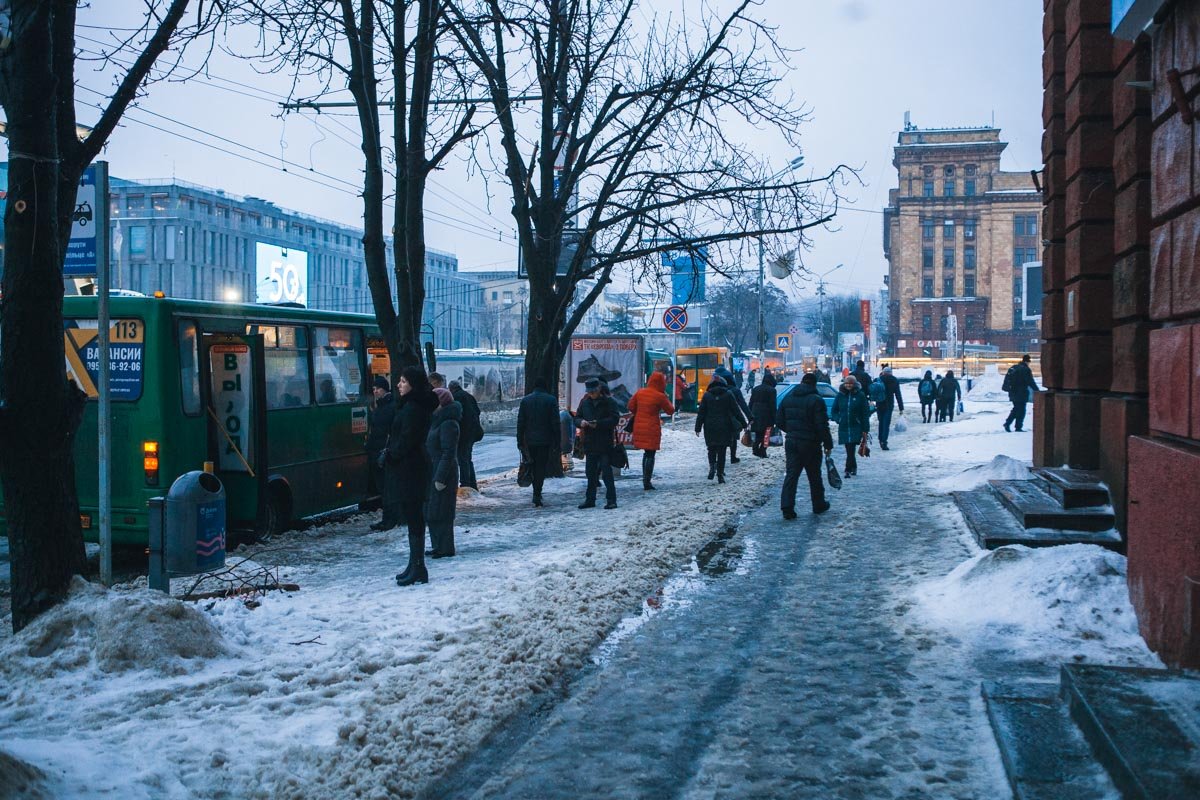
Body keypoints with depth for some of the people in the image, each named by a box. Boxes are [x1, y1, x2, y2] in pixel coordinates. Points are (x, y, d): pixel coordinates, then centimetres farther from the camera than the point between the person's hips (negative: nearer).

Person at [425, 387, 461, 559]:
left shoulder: (448, 424, -16)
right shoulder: (437, 421, 14)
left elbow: (448, 453, -20)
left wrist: (441, 478, -22)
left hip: (443, 474, -10)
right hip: (433, 472, 10)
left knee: (439, 512, -5)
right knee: (430, 511, 13)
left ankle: (445, 548, 3)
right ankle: (438, 546, 22)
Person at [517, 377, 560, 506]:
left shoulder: (525, 400, 3)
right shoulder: (551, 400, -4)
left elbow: (520, 423, 2)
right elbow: (555, 423, -6)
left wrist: (520, 441, 7)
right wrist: (557, 442, -1)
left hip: (530, 441, 2)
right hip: (545, 441, -2)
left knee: (533, 467, 16)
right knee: (541, 467, -1)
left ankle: (537, 495, 22)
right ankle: (537, 497, -8)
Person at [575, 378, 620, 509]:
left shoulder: (608, 402, -3)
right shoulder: (584, 403, 12)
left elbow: (614, 419, -11)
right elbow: (576, 418, 15)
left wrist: (598, 424, -21)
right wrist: (581, 422, -9)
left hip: (605, 444, -5)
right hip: (589, 443, 5)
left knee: (607, 473, -6)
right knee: (590, 473, 11)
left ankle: (611, 500, -1)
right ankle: (590, 499, 19)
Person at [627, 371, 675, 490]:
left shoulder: (639, 393, 2)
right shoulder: (660, 396, -13)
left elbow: (631, 407, 10)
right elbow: (671, 410, -2)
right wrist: (666, 399, 11)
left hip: (639, 427, 5)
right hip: (652, 429, -5)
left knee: (646, 452, 20)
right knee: (651, 454, 3)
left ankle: (645, 479, 23)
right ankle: (647, 482, 1)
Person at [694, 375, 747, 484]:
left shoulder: (707, 395, -1)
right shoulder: (728, 394, -2)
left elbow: (701, 413, -1)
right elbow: (736, 410, 0)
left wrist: (698, 427, 4)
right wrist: (743, 424, 7)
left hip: (710, 427, 0)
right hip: (724, 427, 0)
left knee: (711, 449, 14)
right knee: (722, 450, 5)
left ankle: (712, 465, -13)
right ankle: (720, 474, 4)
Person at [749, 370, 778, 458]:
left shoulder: (755, 389, 12)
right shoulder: (771, 390, -6)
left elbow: (751, 404, 13)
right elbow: (772, 406, -8)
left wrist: (751, 417, 16)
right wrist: (774, 419, -5)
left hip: (755, 415, 5)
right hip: (766, 417, -5)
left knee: (758, 434, 14)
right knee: (765, 435, 1)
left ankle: (756, 449, 0)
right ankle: (762, 452, -4)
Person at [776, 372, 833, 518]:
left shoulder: (788, 398, 6)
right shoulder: (816, 400, -12)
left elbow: (779, 421, 10)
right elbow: (822, 425, -16)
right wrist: (828, 444, -7)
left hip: (791, 442, 4)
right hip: (810, 444, -4)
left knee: (791, 474, 3)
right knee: (814, 476, 11)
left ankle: (787, 507, -8)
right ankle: (819, 505, 24)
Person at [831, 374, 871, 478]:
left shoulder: (860, 395, -2)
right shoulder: (840, 395, 6)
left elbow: (865, 413, -2)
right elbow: (834, 410, 16)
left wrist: (865, 429, -6)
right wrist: (838, 419, -2)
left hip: (856, 427, -3)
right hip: (843, 427, 3)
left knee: (851, 450, -12)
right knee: (849, 450, 9)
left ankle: (849, 470, -10)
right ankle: (853, 467, 26)